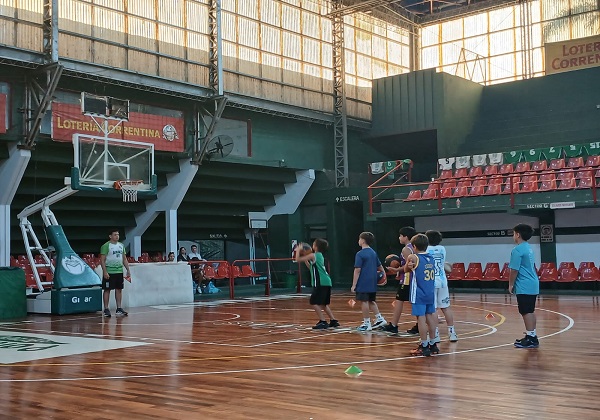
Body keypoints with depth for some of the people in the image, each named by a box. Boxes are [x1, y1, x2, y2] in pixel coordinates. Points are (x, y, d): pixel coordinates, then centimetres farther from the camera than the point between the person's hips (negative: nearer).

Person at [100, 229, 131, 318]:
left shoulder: (121, 245, 12)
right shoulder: (106, 246, -8)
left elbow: (124, 259, 16)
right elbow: (102, 260, -11)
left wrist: (128, 270, 9)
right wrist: (105, 272, -19)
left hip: (119, 271, 6)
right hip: (109, 272, -6)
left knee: (119, 289, 8)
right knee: (107, 290, 0)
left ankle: (119, 308, 14)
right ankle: (106, 309, 6)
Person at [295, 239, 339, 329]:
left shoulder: (313, 255, -6)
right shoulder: (320, 256, 20)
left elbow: (298, 259, -6)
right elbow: (311, 267, 30)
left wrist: (298, 250, 9)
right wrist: (306, 260, 24)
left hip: (320, 283, -9)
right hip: (326, 282, 9)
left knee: (314, 302, -4)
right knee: (323, 304, 19)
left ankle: (323, 322, -8)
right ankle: (333, 321, 17)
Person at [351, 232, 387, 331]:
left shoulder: (360, 254, -12)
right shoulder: (373, 253, 11)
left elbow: (357, 270, -15)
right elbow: (380, 266, 16)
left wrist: (354, 285, -13)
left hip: (363, 283, -8)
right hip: (372, 283, 8)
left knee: (364, 301, 0)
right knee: (371, 301, 18)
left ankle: (367, 323, 4)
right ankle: (380, 319, 15)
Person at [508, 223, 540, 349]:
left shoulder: (517, 250, -16)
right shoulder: (529, 248, 13)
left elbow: (514, 270, -17)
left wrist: (511, 285, -5)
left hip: (524, 286, -10)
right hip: (533, 284, 10)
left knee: (526, 312, -5)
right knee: (531, 311, 16)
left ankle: (531, 339, -3)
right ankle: (532, 335, 23)